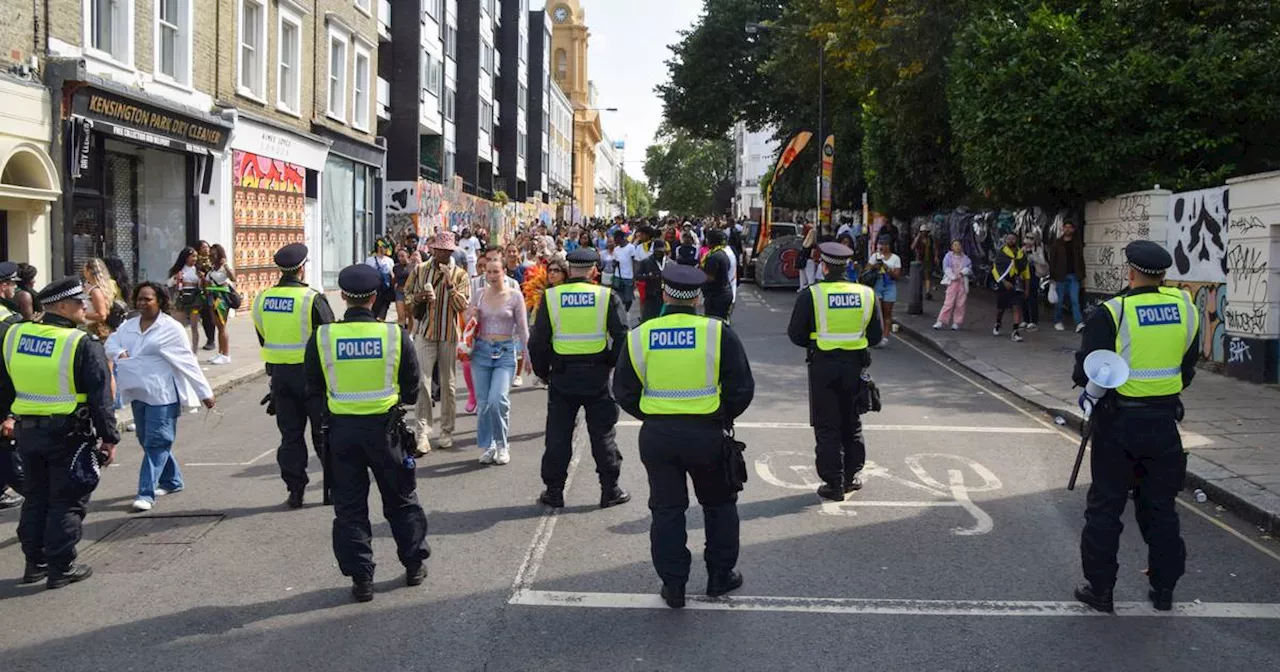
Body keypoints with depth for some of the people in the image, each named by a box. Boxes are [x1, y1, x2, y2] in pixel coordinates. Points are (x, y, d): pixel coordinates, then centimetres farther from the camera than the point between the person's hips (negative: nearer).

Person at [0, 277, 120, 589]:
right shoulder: (84, 345, -16)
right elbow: (100, 398, -15)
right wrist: (109, 438, -8)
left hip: (27, 431, 6)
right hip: (69, 434, -6)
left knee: (35, 498, 19)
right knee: (67, 502, 5)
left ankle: (35, 563, 26)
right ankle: (61, 568, 9)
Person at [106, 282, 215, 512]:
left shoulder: (170, 328, -6)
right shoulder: (129, 326, 13)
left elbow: (188, 361, -7)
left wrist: (204, 392, -6)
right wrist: (119, 353, -11)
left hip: (162, 395, -7)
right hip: (138, 393, 7)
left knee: (156, 443, -8)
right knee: (147, 440, 16)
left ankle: (146, 493, -10)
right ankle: (171, 480, 33)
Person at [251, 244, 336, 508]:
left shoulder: (262, 300, 3)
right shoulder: (312, 299, -14)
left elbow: (263, 339, 11)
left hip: (279, 373, 4)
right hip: (310, 372, -4)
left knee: (290, 434, 11)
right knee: (324, 433, 7)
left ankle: (295, 491, 11)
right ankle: (335, 485, 13)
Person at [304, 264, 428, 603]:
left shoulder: (322, 337, -9)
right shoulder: (395, 334, -9)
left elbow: (314, 388, 2)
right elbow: (412, 390, 0)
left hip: (341, 428, 0)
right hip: (385, 426, 0)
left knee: (349, 505, 11)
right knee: (401, 498, 17)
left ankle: (361, 577, 13)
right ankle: (414, 564, 27)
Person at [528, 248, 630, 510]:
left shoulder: (551, 297, -3)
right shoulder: (607, 296, -5)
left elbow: (538, 341, -2)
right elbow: (622, 336, -8)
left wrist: (542, 371, 11)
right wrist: (612, 364, 7)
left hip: (562, 376, 1)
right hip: (597, 375, -1)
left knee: (558, 434, 9)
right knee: (603, 433, 9)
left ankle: (554, 491, 14)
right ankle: (610, 490, 13)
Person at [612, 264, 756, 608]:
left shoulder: (639, 336, -3)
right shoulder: (718, 333, -9)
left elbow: (624, 392, 3)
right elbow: (742, 389, -6)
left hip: (656, 435, 1)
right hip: (707, 433, -1)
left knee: (667, 508, 12)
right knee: (719, 502, 19)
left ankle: (673, 584, 14)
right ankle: (721, 575, 26)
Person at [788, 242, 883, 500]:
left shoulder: (810, 295, -10)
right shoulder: (867, 294, -1)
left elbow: (796, 334, -7)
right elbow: (876, 335, 6)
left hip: (823, 365, -3)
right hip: (855, 365, 3)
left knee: (827, 426, 5)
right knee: (851, 423, 19)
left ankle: (834, 485, 7)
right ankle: (852, 476, 26)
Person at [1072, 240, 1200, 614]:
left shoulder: (1113, 313, -15)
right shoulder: (1185, 307, -2)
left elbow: (1084, 372, -12)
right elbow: (1188, 367, 8)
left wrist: (1090, 386, 10)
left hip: (1119, 421, -4)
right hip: (1164, 421, 4)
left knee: (1105, 506, 8)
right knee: (1160, 506, 15)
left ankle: (1100, 587, 14)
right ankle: (1164, 588, 24)